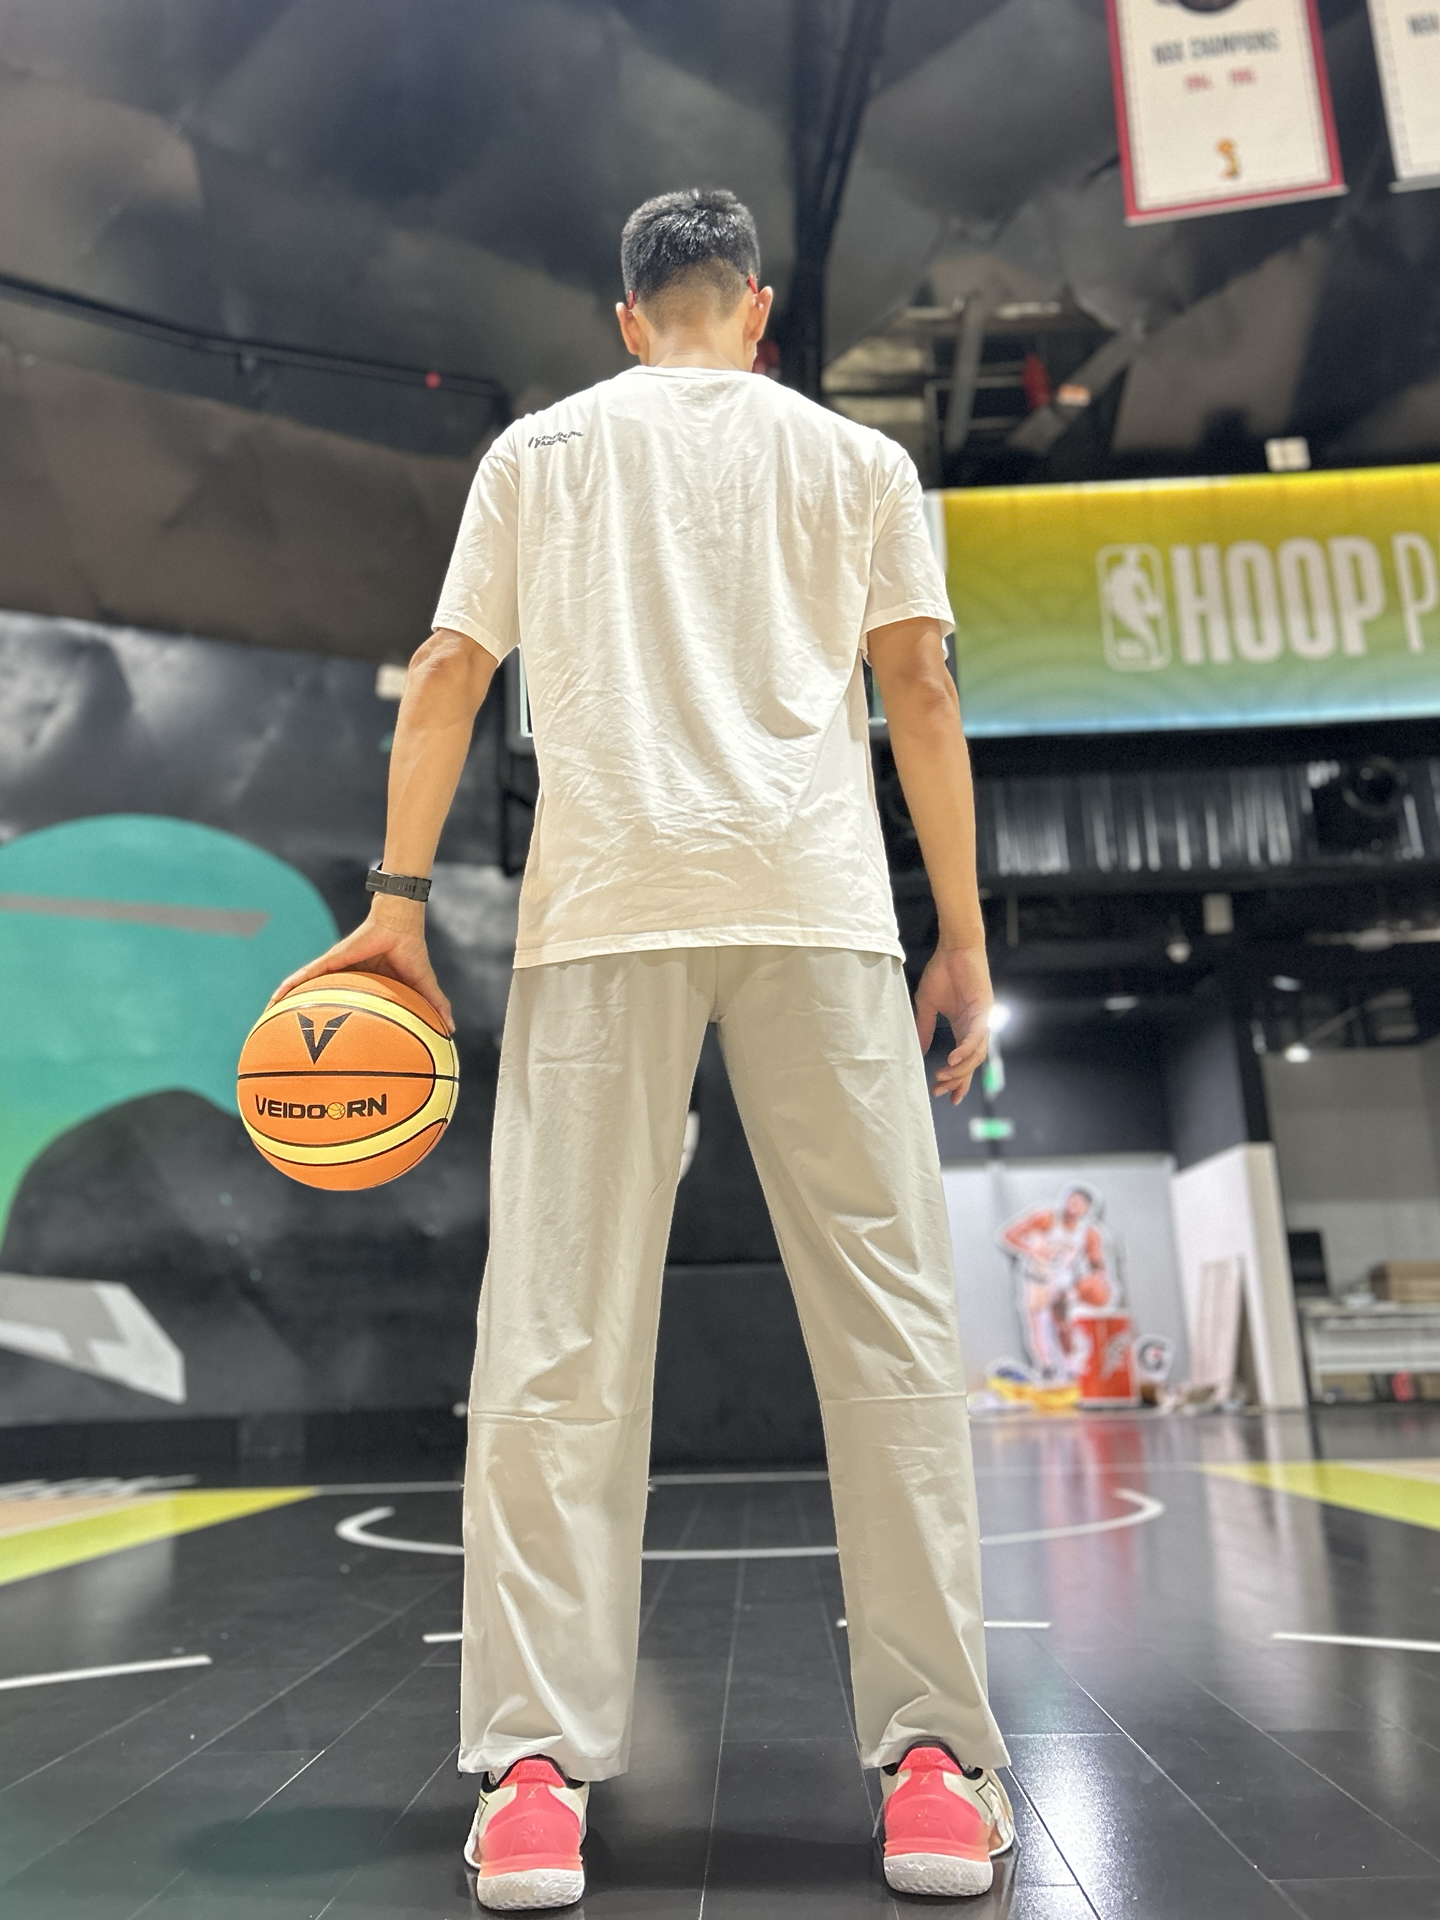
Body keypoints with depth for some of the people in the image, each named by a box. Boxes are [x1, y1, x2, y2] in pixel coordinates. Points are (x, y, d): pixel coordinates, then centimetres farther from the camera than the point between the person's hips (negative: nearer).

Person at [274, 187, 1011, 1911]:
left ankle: (536, 1771, -1)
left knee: (558, 1335, -1)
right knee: (885, 1319, 1)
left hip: (602, 907, 1)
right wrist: (963, 936, 8)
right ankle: (935, 1763, 3)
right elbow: (920, 693, 8)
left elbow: (446, 677, 10)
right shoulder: (854, 456, 19)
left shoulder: (537, 449, 20)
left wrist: (396, 901, 11)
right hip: (816, 901, 0)